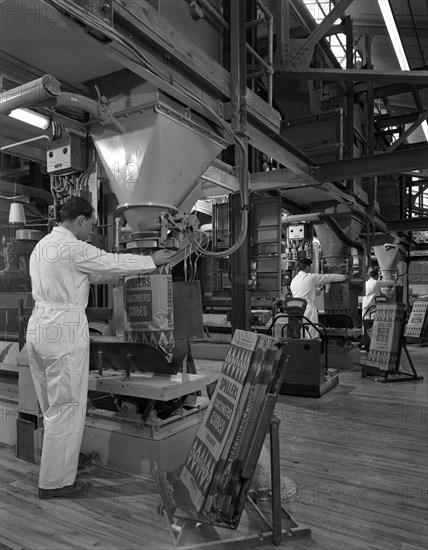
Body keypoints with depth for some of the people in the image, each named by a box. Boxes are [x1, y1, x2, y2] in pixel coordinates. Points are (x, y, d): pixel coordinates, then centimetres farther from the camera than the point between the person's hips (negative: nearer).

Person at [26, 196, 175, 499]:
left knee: (53, 405, 20)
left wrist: (120, 274, 24)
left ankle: (64, 460, 36)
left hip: (39, 325, 10)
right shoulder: (73, 248, -15)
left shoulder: (43, 245, 15)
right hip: (65, 330, -10)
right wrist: (152, 261, 7)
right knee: (66, 408, 2)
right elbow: (113, 262, -7)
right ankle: (55, 482, 14)